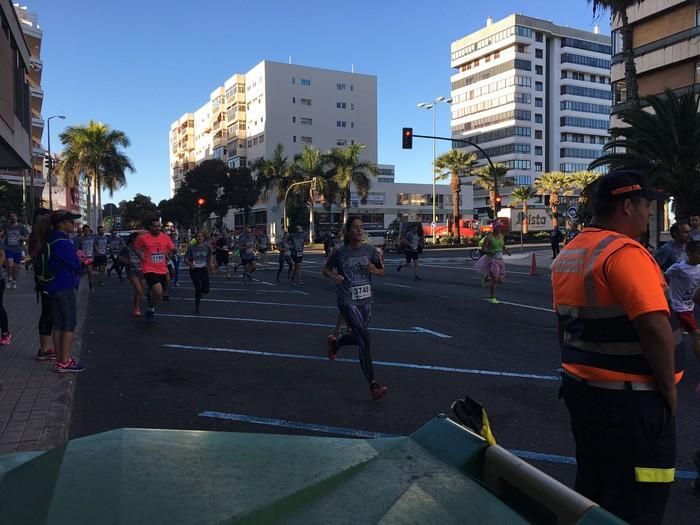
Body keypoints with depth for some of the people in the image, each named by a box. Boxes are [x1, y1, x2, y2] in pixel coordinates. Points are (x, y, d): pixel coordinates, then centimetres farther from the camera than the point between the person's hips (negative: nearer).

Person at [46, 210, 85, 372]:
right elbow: (75, 265, -15)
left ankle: (60, 359, 16)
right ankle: (65, 362, -3)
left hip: (54, 286, 9)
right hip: (64, 287, -9)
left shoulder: (52, 240, 11)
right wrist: (78, 271, 6)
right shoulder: (62, 242, -18)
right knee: (70, 323, -4)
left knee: (58, 324, 11)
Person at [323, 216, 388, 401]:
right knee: (364, 338, -16)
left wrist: (375, 270, -13)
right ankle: (373, 385, -13)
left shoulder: (370, 250, 1)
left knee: (358, 337, 17)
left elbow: (382, 272, 10)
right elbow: (326, 269, 8)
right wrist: (333, 276, -15)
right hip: (347, 301, -5)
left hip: (366, 300, 5)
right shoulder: (340, 253, -6)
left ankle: (334, 342, 52)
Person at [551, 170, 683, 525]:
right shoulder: (625, 252, -19)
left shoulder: (567, 254, 9)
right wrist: (668, 388, -12)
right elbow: (655, 328, -25)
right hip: (629, 396, -8)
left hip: (581, 386, 9)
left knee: (591, 488, 22)